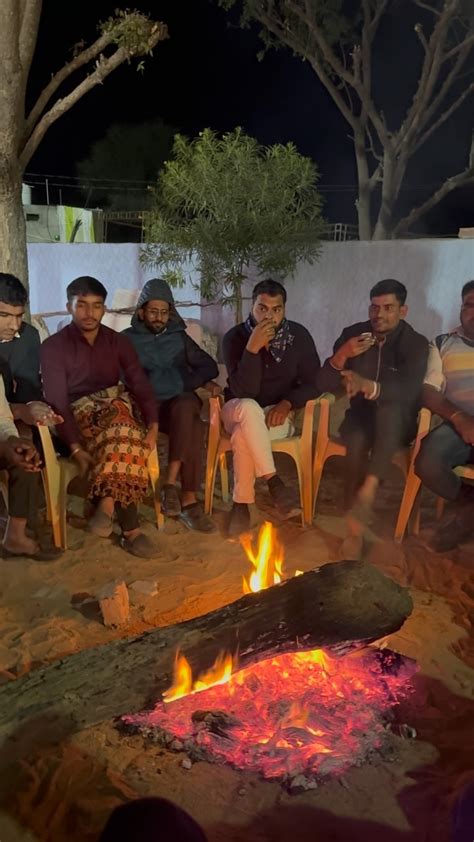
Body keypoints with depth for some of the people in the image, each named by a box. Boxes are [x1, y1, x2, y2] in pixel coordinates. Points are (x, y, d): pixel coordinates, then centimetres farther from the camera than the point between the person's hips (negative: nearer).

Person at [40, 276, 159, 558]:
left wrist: (153, 427, -15)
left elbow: (141, 386, 4)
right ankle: (131, 529, -35)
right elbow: (57, 401, -7)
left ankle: (106, 504, -34)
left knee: (120, 418, -35)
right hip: (81, 417, -3)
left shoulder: (119, 342, 13)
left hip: (119, 409, 3)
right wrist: (76, 448, -21)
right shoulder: (54, 346, 3)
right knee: (125, 438, -35)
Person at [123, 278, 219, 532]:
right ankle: (189, 500, -32)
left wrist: (205, 382, -2)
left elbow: (209, 366, 18)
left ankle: (170, 483, -34)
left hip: (180, 401, 3)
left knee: (186, 406, -37)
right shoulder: (128, 339, 13)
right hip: (147, 407, -2)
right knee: (192, 424, -34)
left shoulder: (179, 337, 21)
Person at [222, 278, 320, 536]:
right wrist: (253, 348, -31)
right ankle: (274, 483, -32)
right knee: (249, 408, -38)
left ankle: (241, 504, -19)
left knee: (243, 435, -33)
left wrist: (287, 403, -19)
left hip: (278, 414, 0)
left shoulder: (299, 335, -6)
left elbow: (313, 382, -1)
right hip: (239, 411, 0)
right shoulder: (235, 337, -11)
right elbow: (243, 391, -21)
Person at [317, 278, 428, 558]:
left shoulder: (416, 343, -6)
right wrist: (342, 355, -25)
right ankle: (355, 526, -25)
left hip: (398, 422, -1)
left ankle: (369, 489, -39)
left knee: (388, 409, -37)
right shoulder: (353, 334, 0)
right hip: (361, 415, 2)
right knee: (357, 441, -33)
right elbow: (325, 384, -5)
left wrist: (369, 386, -42)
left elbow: (408, 391, -24)